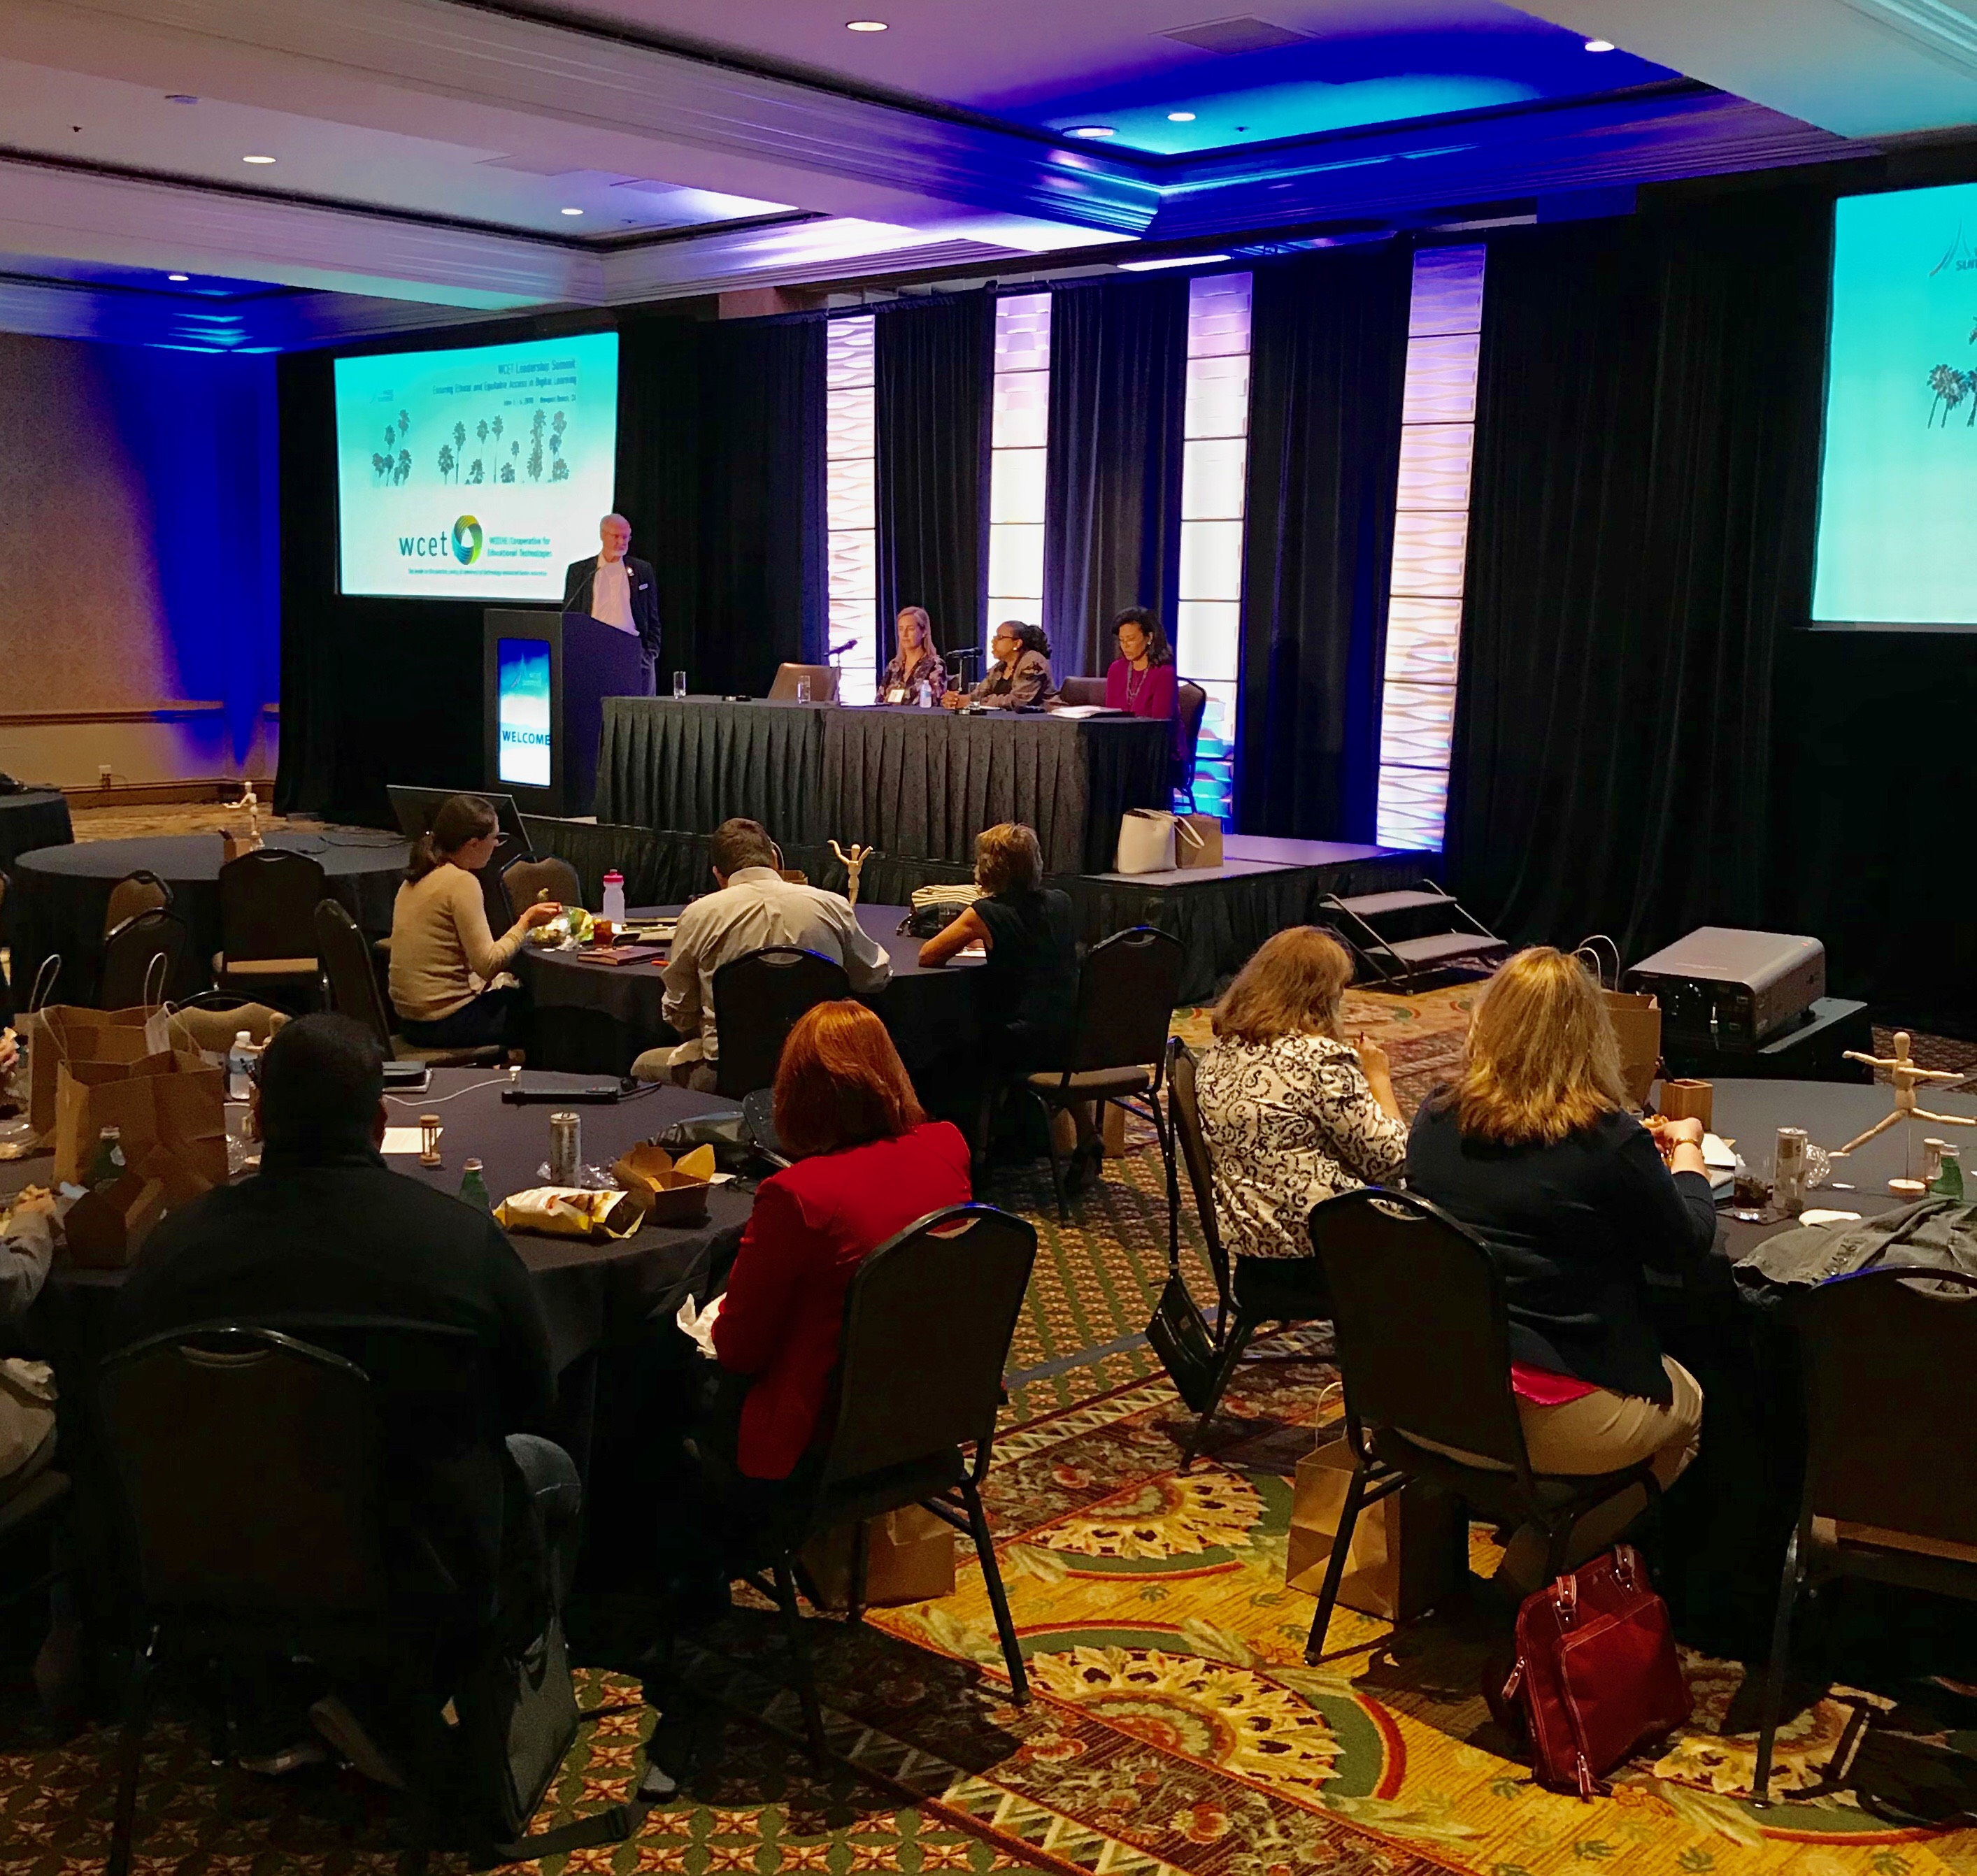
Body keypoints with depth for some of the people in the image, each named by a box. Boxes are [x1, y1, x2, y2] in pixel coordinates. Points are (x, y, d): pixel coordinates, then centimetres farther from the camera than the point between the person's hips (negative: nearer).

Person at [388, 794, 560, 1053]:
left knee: (520, 994, 23)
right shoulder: (462, 882, -17)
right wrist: (526, 923, -9)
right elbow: (488, 965, -20)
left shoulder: (415, 879, 10)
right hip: (444, 1021, -9)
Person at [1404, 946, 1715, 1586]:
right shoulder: (1611, 1142, -16)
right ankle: (1539, 1565, 16)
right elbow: (1688, 1249, 1)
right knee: (1686, 1403, 25)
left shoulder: (1435, 1119, -1)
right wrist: (1687, 1152, 19)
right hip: (1552, 1418, -6)